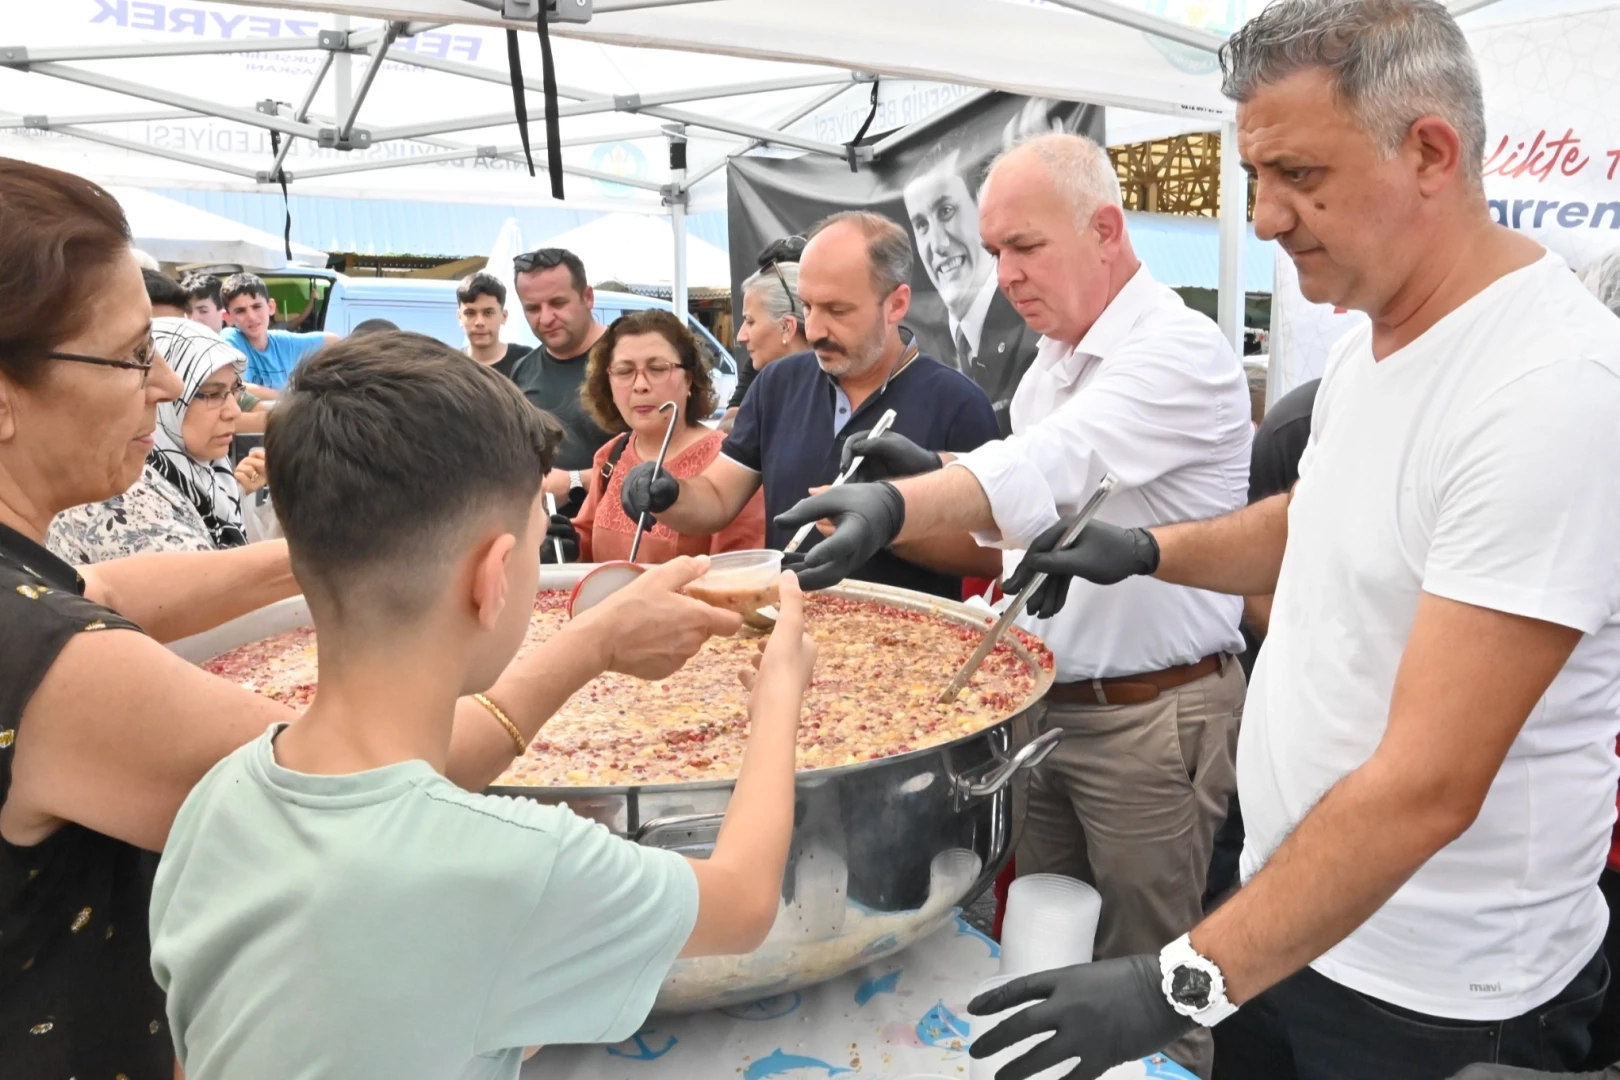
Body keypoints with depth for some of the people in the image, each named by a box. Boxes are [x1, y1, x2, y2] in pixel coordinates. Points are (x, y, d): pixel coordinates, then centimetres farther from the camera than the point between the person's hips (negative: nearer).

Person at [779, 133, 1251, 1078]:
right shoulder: (1052, 362, 12)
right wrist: (935, 472, -2)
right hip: (1044, 705, 8)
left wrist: (895, 504, -49)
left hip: (1152, 717, -8)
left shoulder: (1182, 352, -17)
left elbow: (1052, 467, -34)